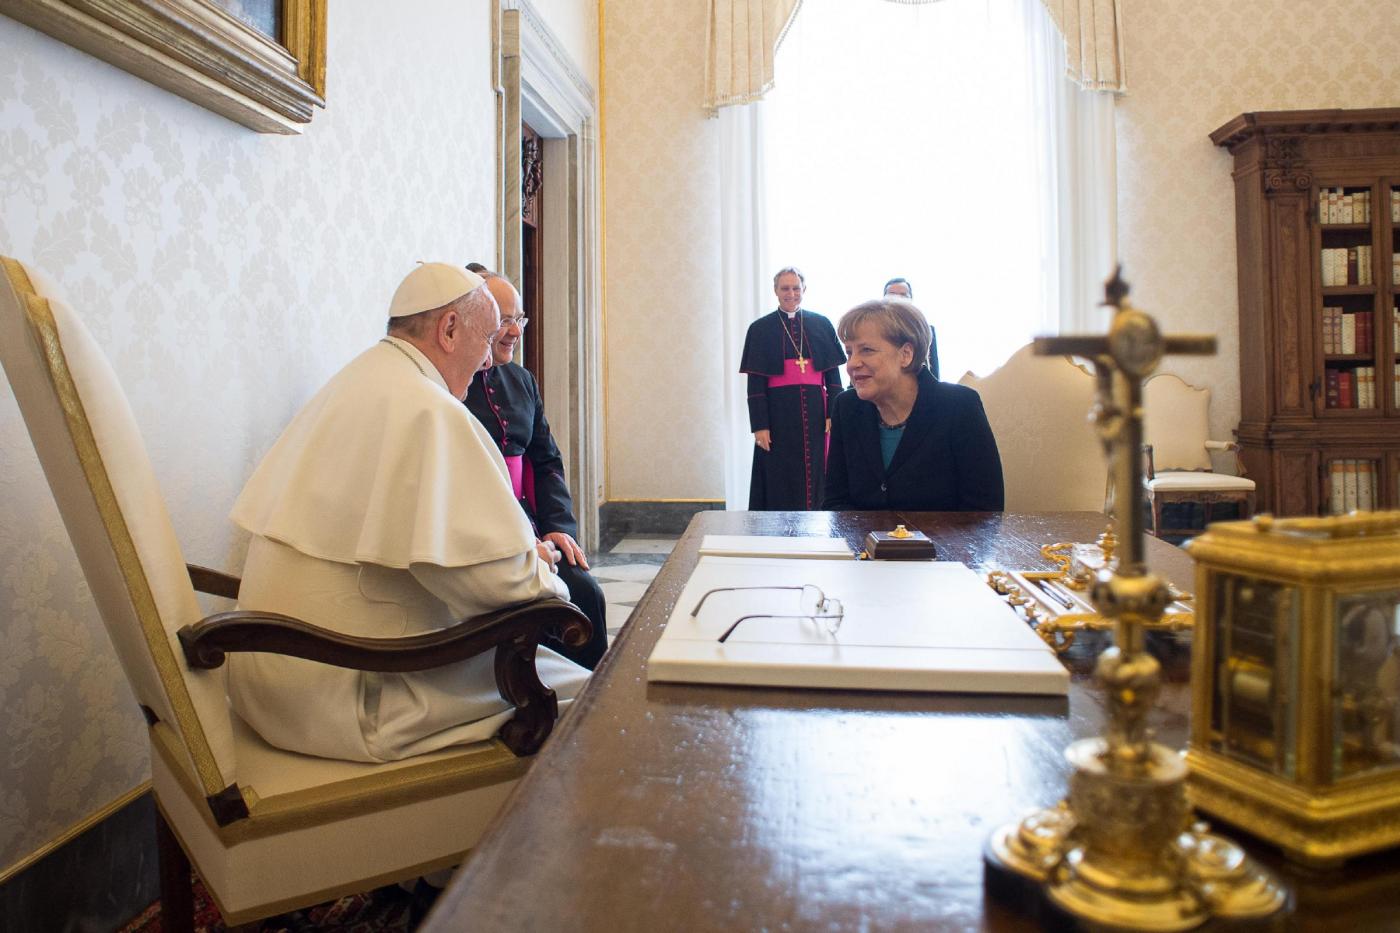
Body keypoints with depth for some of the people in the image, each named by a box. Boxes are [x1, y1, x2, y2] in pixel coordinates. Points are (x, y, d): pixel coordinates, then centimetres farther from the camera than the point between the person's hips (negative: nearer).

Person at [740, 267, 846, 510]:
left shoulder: (821, 324, 8)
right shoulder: (760, 329, 3)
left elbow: (833, 374, 7)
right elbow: (755, 383, -1)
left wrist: (835, 414, -3)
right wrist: (759, 426, -8)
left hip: (815, 411, 2)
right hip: (778, 413, -2)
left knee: (817, 478, 4)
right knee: (781, 482, 1)